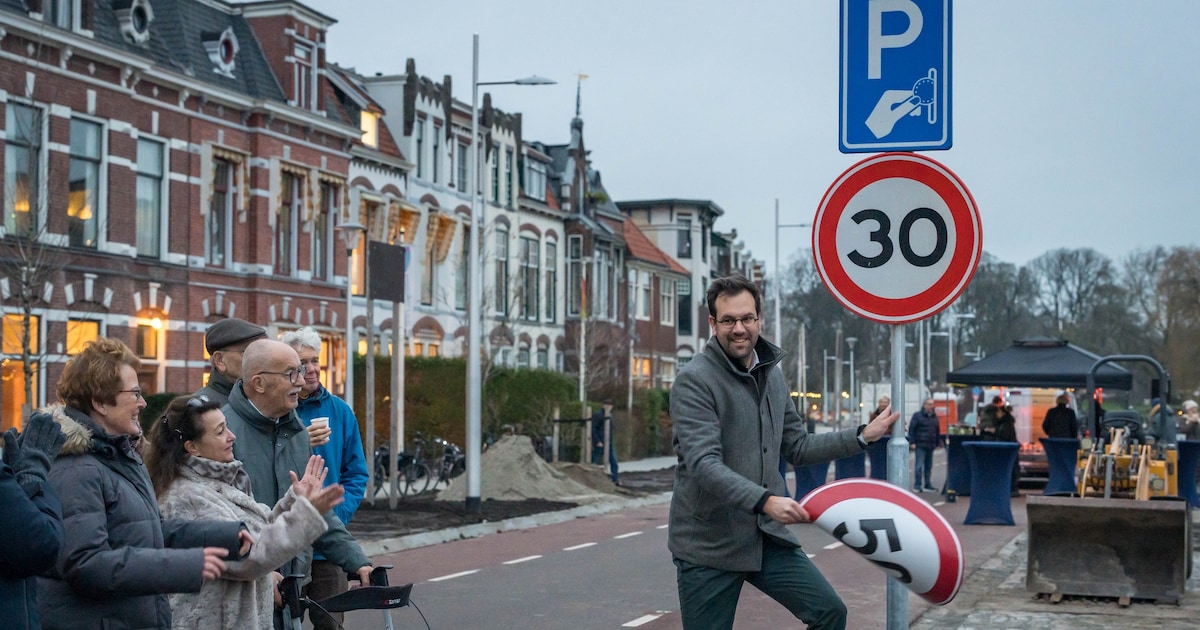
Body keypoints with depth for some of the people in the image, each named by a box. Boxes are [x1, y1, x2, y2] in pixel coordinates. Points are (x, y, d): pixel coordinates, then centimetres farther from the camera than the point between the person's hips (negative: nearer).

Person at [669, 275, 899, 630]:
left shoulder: (772, 374, 10)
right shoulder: (694, 381, -14)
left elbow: (797, 448, 18)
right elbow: (705, 464, -24)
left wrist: (862, 436, 10)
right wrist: (765, 500, -34)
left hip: (768, 535, 6)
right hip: (708, 545, -6)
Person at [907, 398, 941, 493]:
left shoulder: (934, 416, 15)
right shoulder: (917, 415, -3)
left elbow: (937, 431, 21)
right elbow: (911, 429, -5)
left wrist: (938, 443, 15)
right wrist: (912, 442, -12)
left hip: (930, 446, 6)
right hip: (920, 445, -6)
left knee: (929, 466, 10)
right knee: (919, 466, -8)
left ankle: (927, 485, 17)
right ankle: (917, 486, -6)